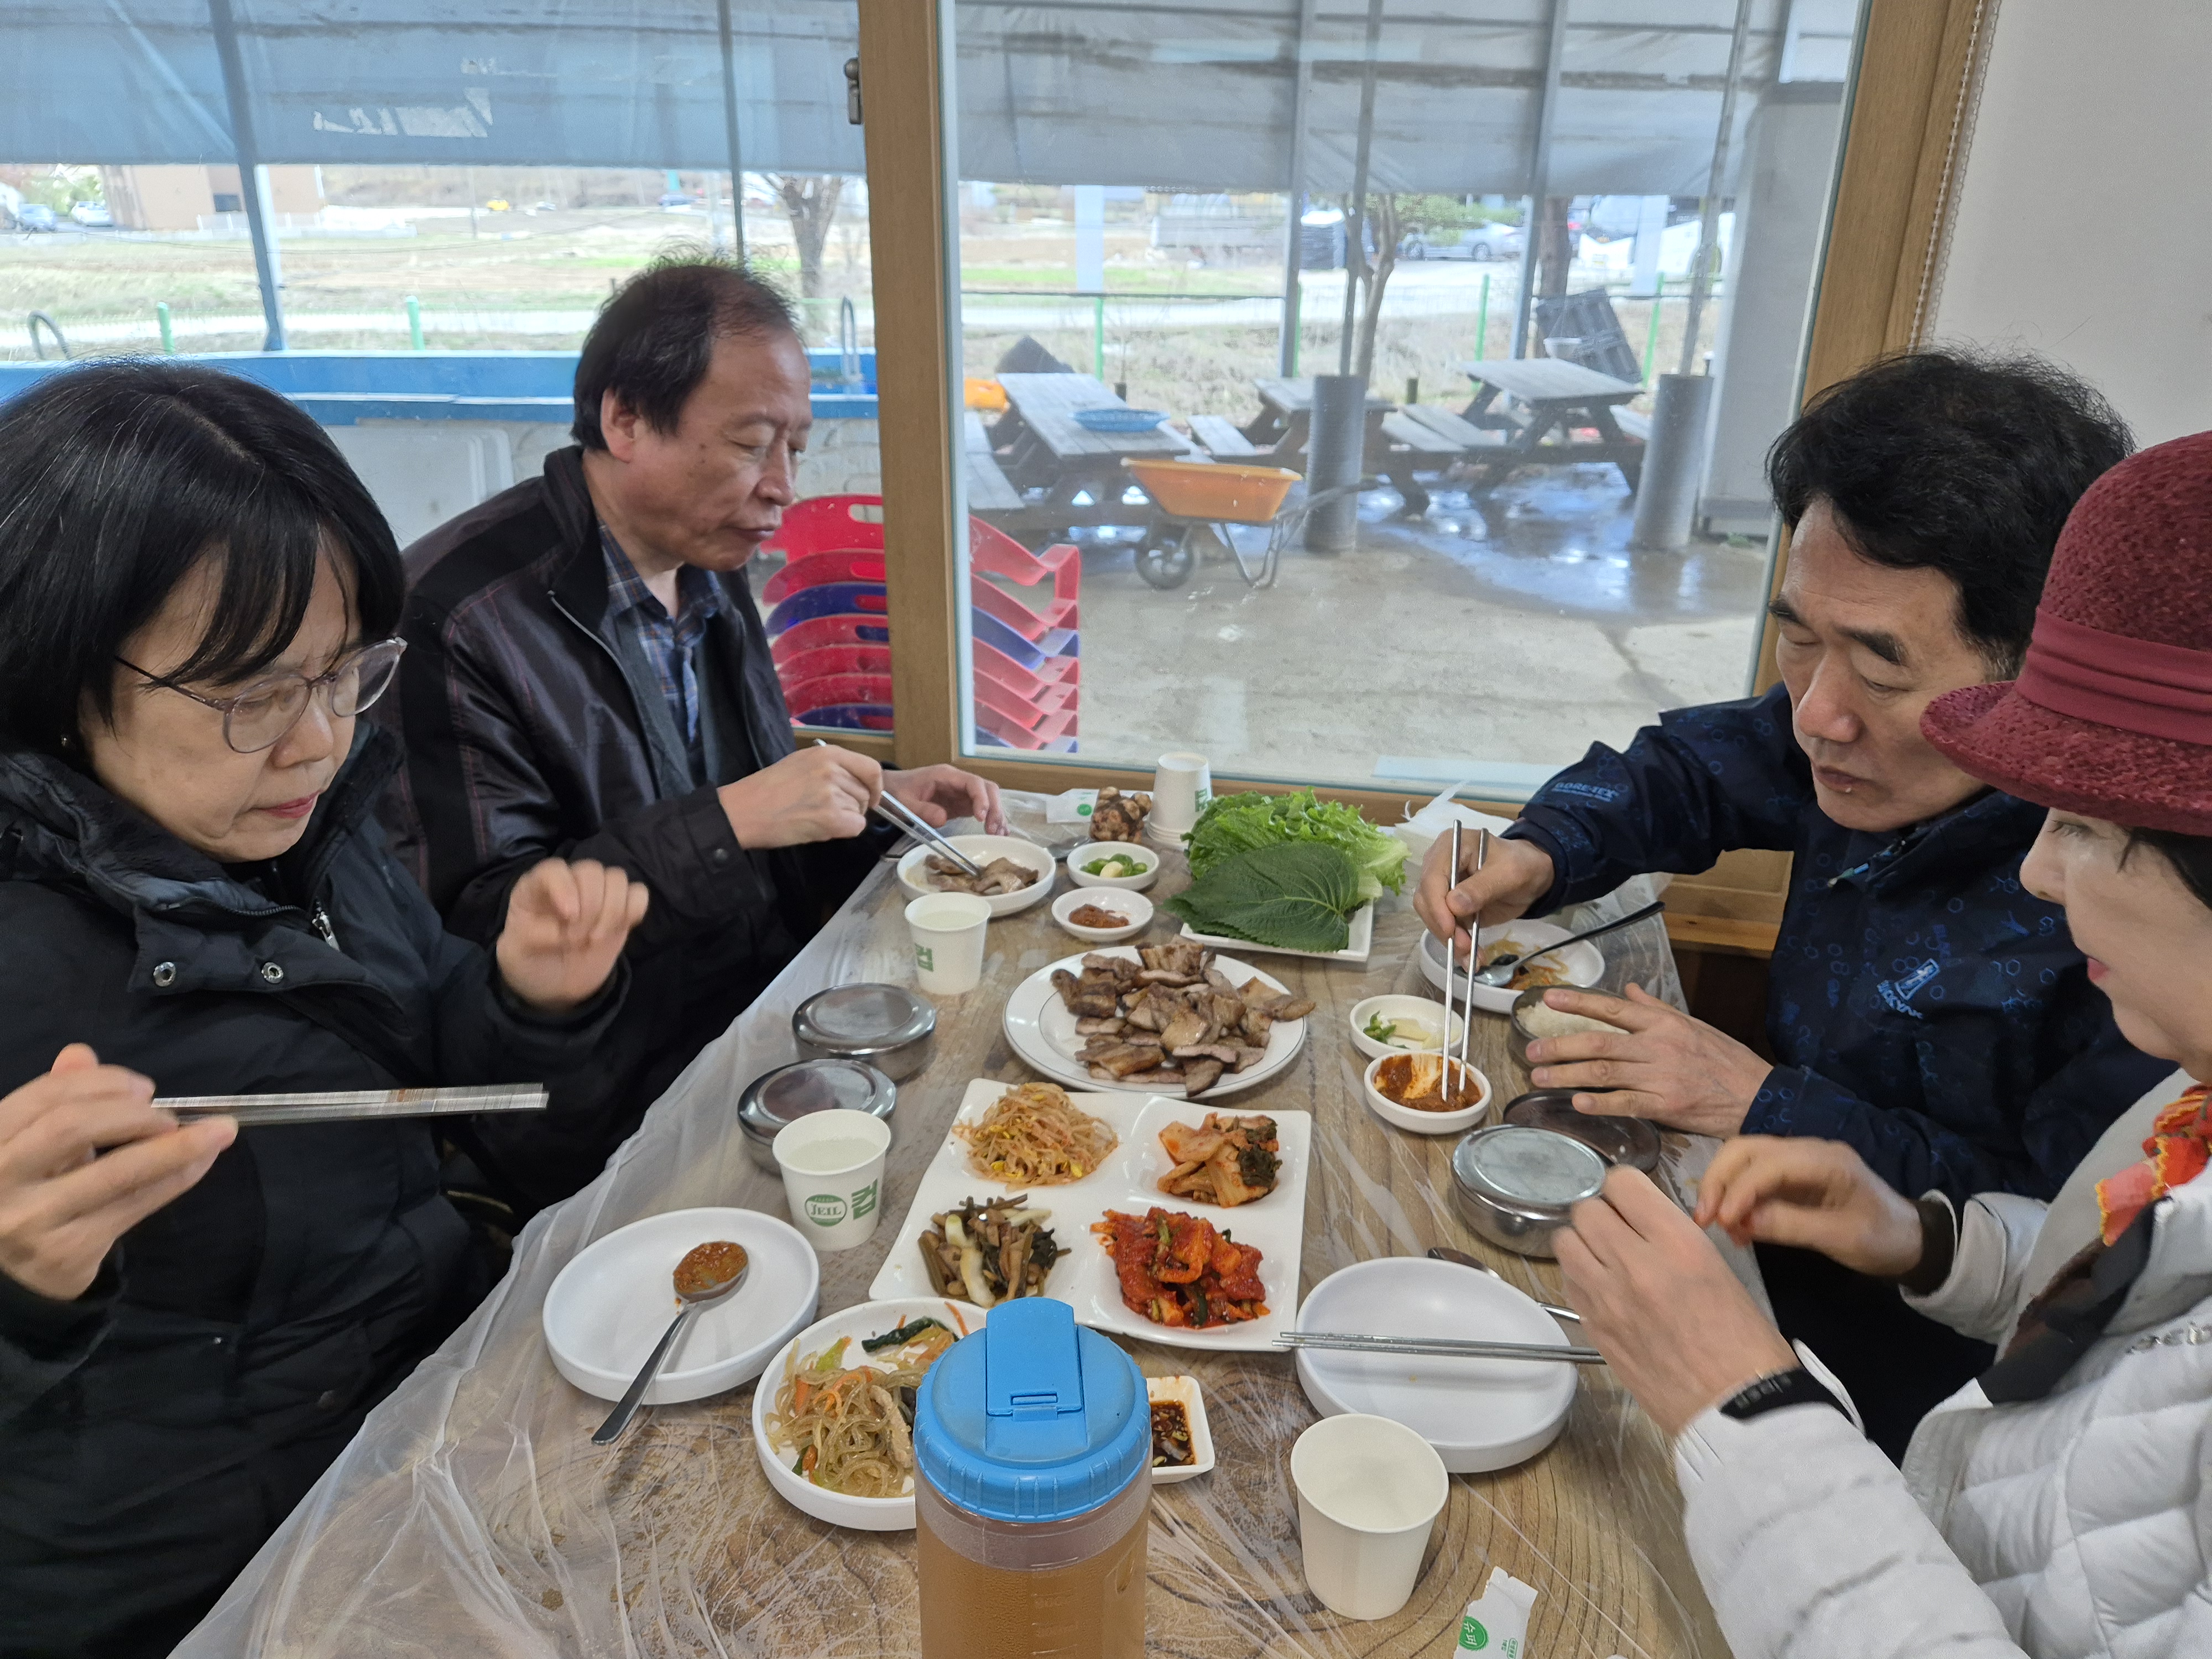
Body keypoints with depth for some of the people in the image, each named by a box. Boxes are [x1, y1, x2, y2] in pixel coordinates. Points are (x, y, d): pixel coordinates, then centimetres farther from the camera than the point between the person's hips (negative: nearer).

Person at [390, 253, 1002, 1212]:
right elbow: (477, 926, -21)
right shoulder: (457, 615, -17)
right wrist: (731, 821, -27)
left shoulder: (708, 573, 9)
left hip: (775, 1014, 8)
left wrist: (874, 799, 1)